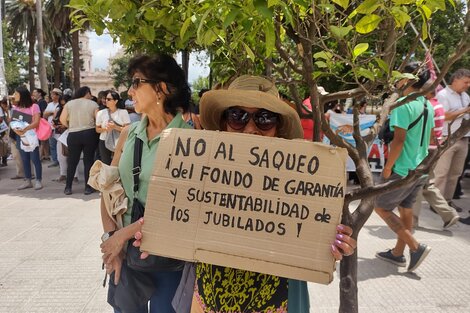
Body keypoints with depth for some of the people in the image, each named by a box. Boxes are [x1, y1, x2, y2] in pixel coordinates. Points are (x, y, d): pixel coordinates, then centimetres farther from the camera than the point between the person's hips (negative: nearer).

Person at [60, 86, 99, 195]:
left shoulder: (69, 104, 5)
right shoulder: (93, 104, -2)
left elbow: (62, 120, 1)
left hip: (73, 135, 2)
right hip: (89, 134, -2)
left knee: (72, 161, 10)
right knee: (88, 161, 4)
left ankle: (68, 187, 12)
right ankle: (88, 187, 6)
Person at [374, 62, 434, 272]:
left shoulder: (404, 104, -19)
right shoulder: (428, 105, 8)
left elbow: (399, 140, -23)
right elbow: (427, 138, 16)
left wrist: (387, 168, -15)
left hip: (402, 170, -9)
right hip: (420, 169, 9)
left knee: (381, 207, 5)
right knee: (405, 209, 17)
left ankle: (416, 247, 1)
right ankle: (398, 253, 28)